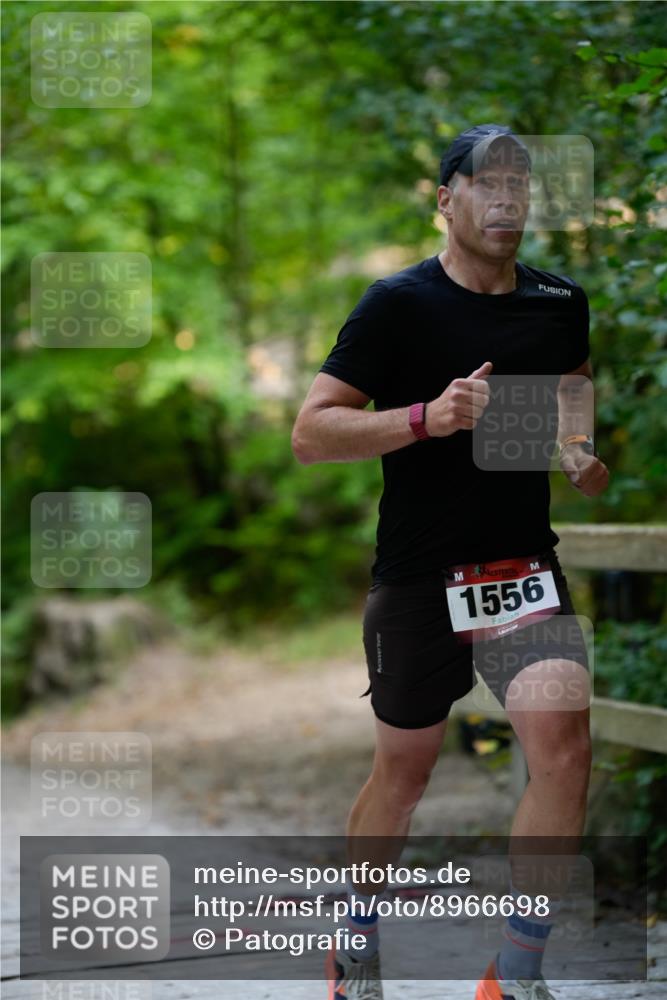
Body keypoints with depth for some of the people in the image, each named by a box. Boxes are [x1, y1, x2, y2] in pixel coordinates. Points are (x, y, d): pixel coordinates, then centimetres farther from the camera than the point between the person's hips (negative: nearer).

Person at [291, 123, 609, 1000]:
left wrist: (586, 456, 4)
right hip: (418, 575, -2)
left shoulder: (561, 302, 5)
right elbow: (310, 433, -12)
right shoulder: (399, 303, -9)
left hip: (527, 565, 3)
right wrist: (428, 417, -25)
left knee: (563, 746, -17)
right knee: (404, 768, 11)